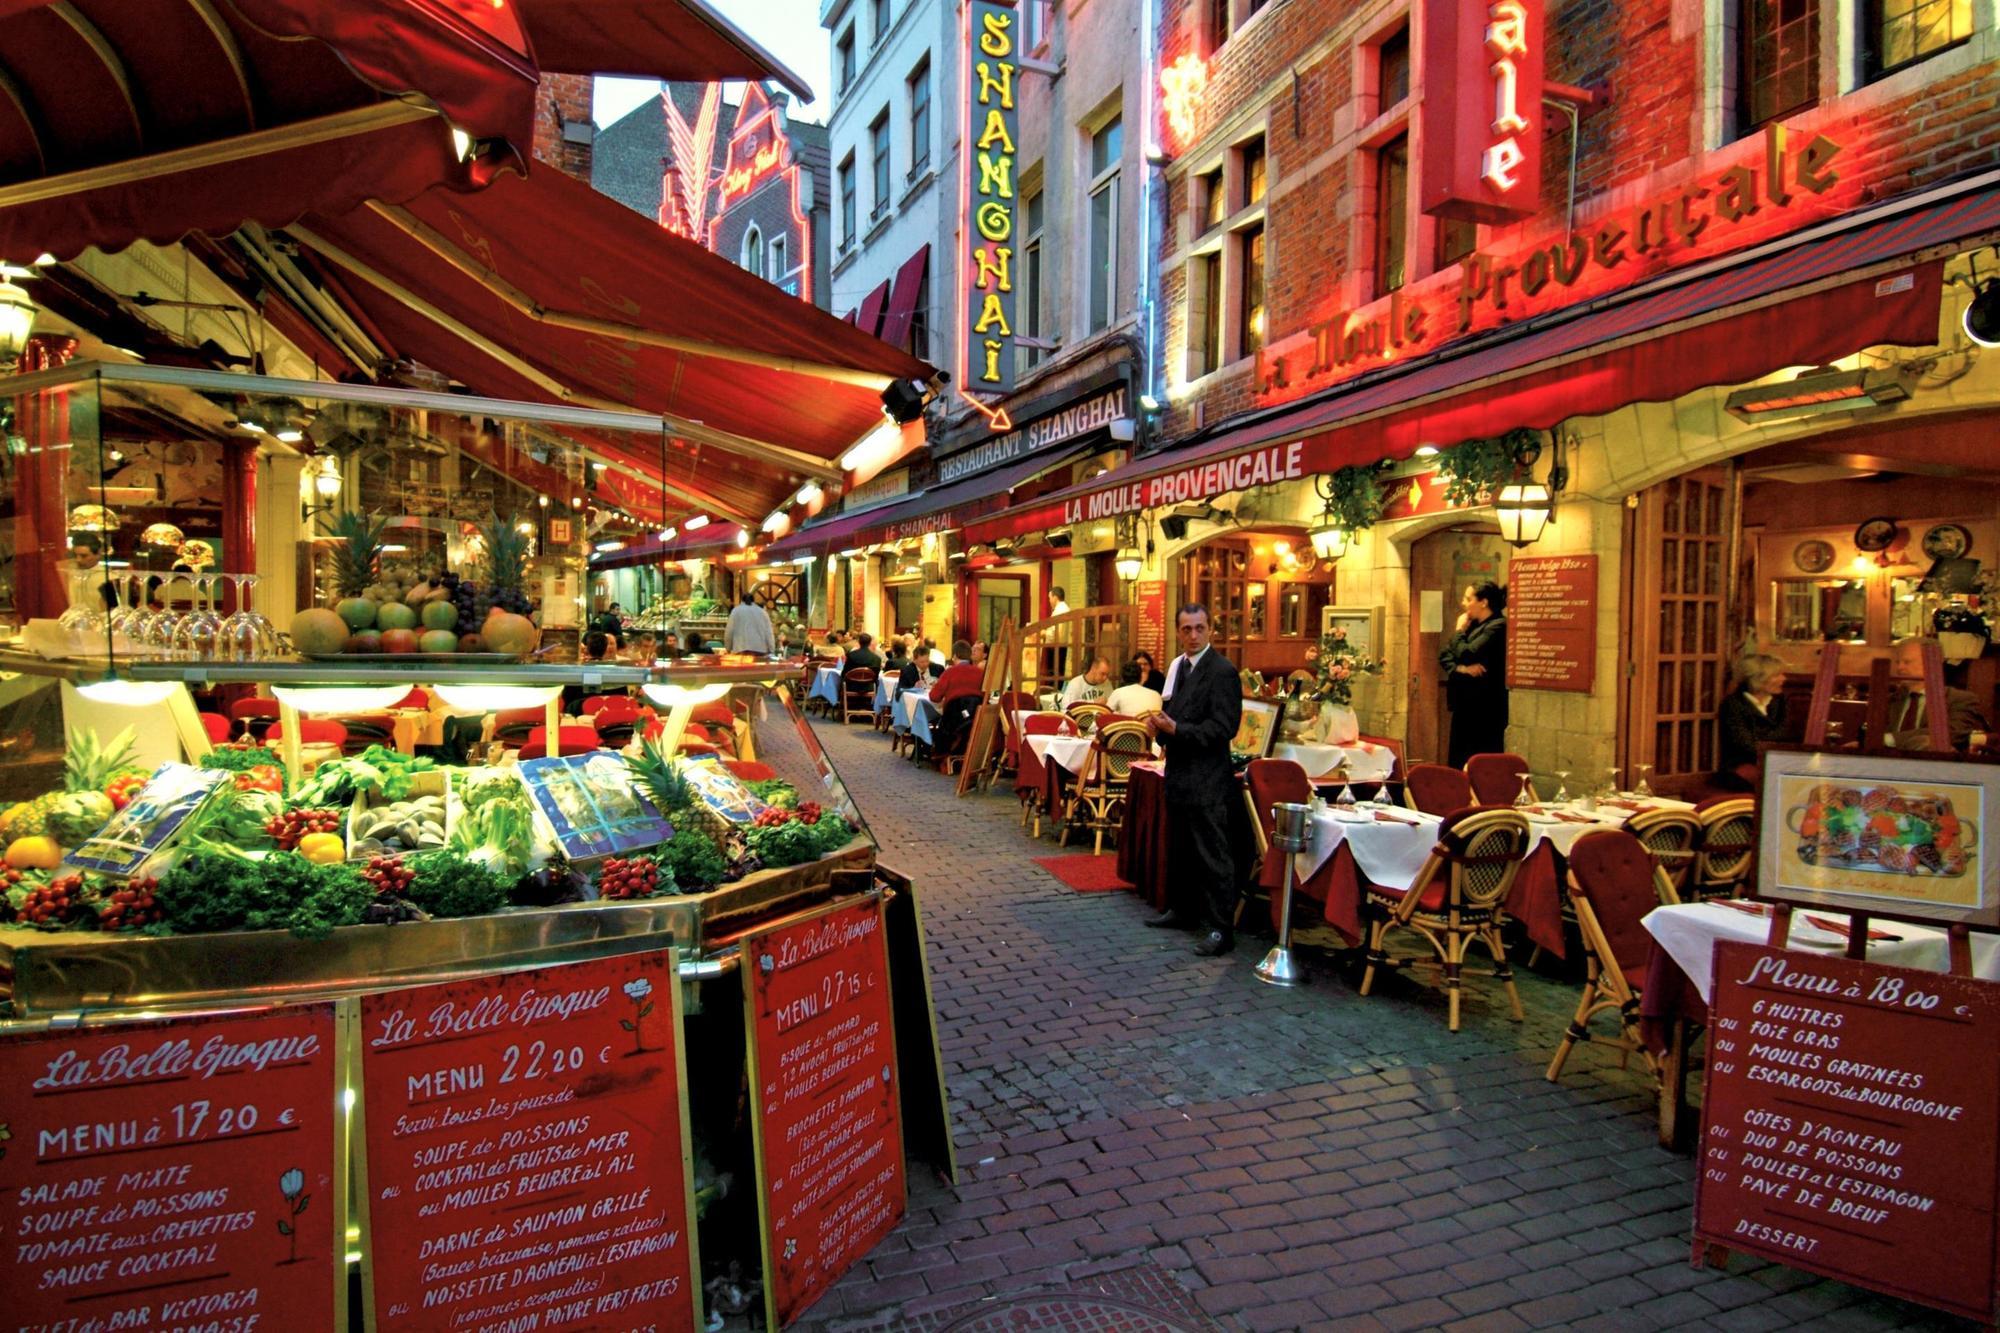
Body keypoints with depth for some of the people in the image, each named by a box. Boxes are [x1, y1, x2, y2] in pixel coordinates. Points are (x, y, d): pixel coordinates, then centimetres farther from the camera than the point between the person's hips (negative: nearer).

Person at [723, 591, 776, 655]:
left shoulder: (736, 611, 11)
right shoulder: (763, 612, 17)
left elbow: (729, 631, 7)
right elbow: (769, 633, 10)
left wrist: (727, 648, 17)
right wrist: (771, 651, 10)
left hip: (741, 648, -2)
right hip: (760, 649, 2)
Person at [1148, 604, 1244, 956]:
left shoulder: (1222, 671, -13)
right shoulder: (1178, 666, 12)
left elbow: (1224, 728, -19)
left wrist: (1176, 729, -23)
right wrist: (1162, 727, 0)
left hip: (1207, 780, -9)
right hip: (1179, 774, 9)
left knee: (1214, 856, -3)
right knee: (1180, 851, 20)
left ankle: (1221, 929, 3)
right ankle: (1183, 910, 34)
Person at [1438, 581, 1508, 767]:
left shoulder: (1497, 626, -12)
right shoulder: (1473, 625, 16)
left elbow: (1465, 654, -21)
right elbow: (1444, 654, 11)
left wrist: (1460, 630, -3)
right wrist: (1459, 668, -10)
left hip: (1484, 709, -9)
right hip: (1465, 705, 9)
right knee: (1459, 763, 11)